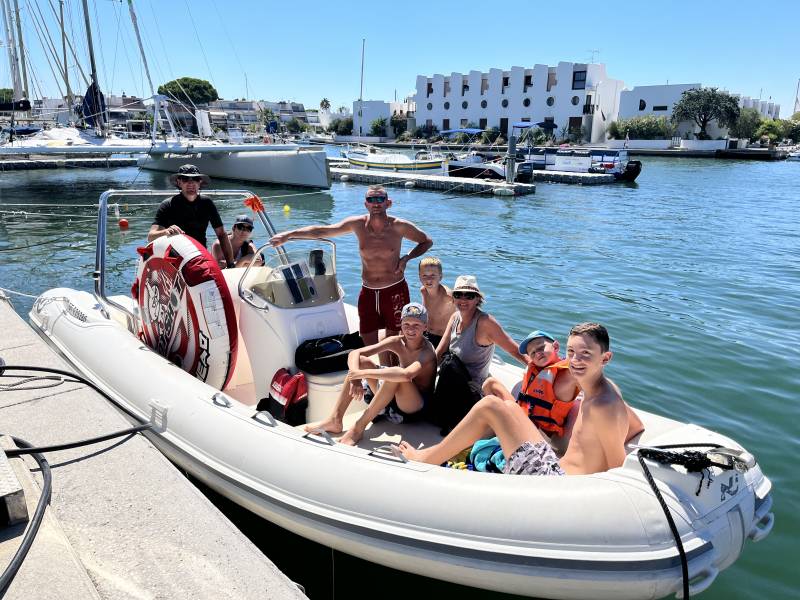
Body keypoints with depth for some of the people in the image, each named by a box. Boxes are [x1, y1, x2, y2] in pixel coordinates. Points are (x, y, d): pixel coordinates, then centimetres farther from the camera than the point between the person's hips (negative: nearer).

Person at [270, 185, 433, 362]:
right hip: (368, 292, 2)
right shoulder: (357, 224, -5)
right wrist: (289, 234, -13)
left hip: (395, 291, -2)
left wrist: (406, 258, -10)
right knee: (369, 346, 8)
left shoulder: (399, 226, -10)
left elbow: (427, 241, 5)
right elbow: (321, 231, -7)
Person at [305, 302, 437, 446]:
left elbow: (406, 375, -45)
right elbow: (354, 354, -9)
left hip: (417, 407, -6)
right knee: (361, 361, -6)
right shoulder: (397, 342, -5)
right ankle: (335, 420, -9)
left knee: (396, 376, -36)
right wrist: (355, 378, -31)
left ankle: (359, 427, -25)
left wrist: (363, 373, -40)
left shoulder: (427, 351, -22)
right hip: (392, 398, 7)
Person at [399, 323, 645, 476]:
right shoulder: (607, 387, 6)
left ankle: (427, 458, 7)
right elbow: (637, 427, 18)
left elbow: (617, 469, -17)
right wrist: (595, 454, 10)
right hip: (558, 469, 10)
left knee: (489, 406, -9)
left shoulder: (602, 406, -22)